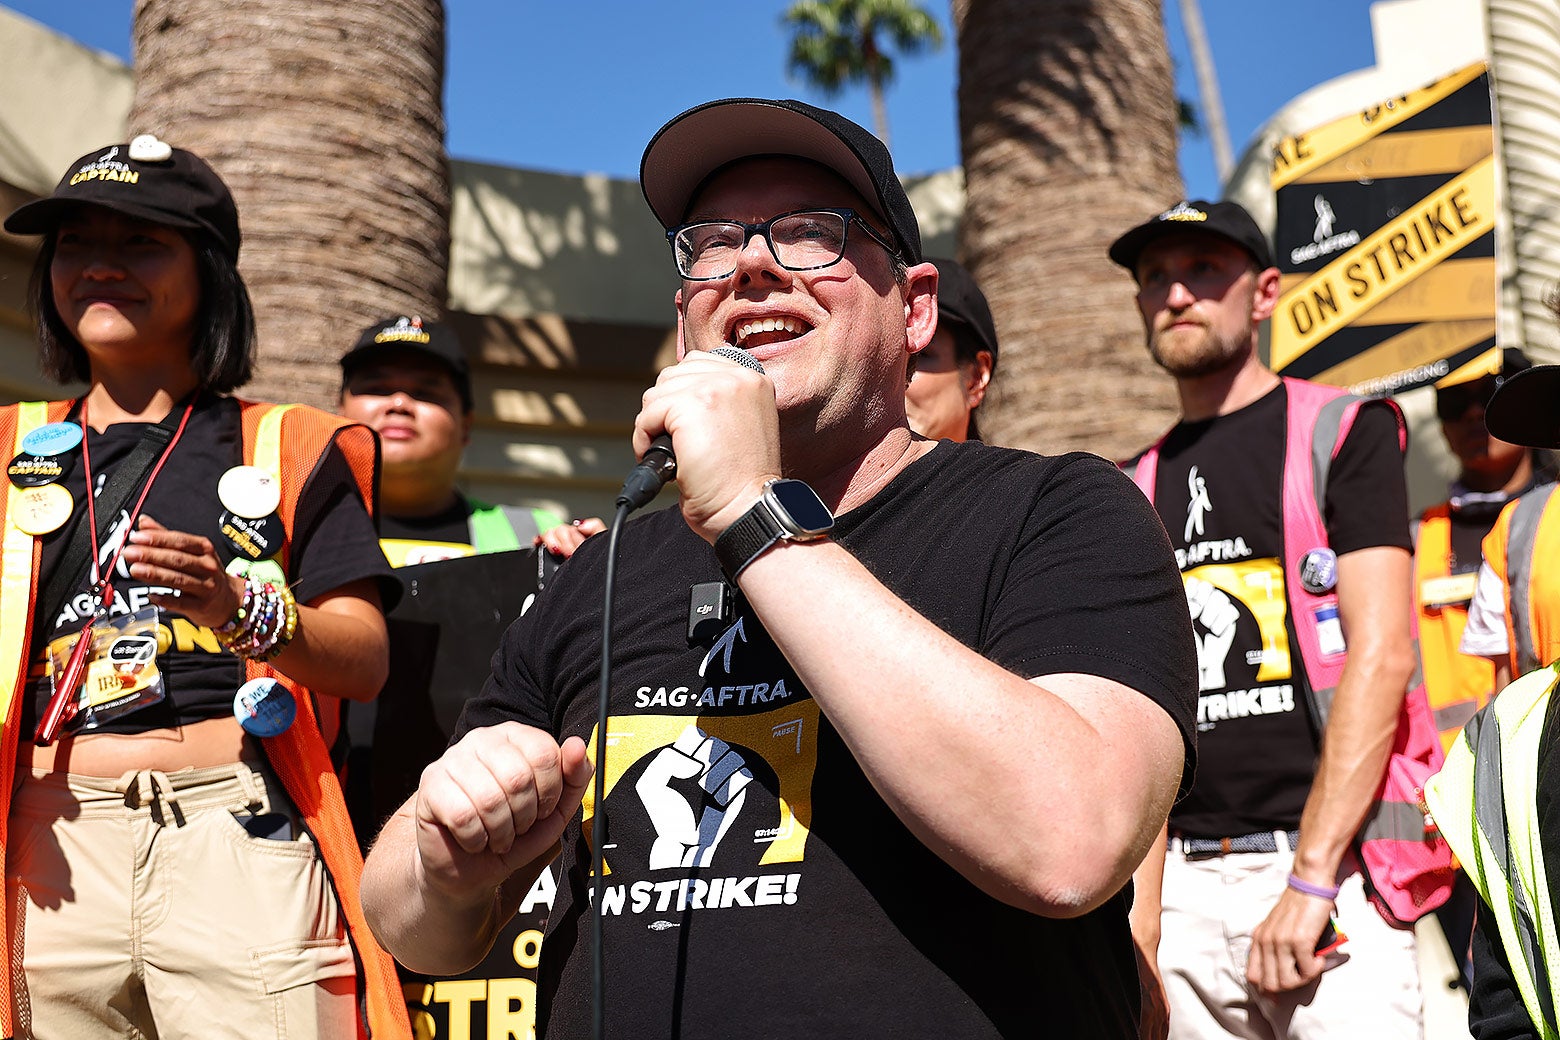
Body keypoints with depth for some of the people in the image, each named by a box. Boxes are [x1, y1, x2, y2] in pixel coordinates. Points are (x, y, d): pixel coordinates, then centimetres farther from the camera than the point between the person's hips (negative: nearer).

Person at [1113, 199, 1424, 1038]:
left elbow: (1380, 654, -9)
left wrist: (1312, 877, -15)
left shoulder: (1343, 433, 1)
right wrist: (1140, 912, 2)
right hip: (1188, 882, 4)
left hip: (1329, 865, -4)